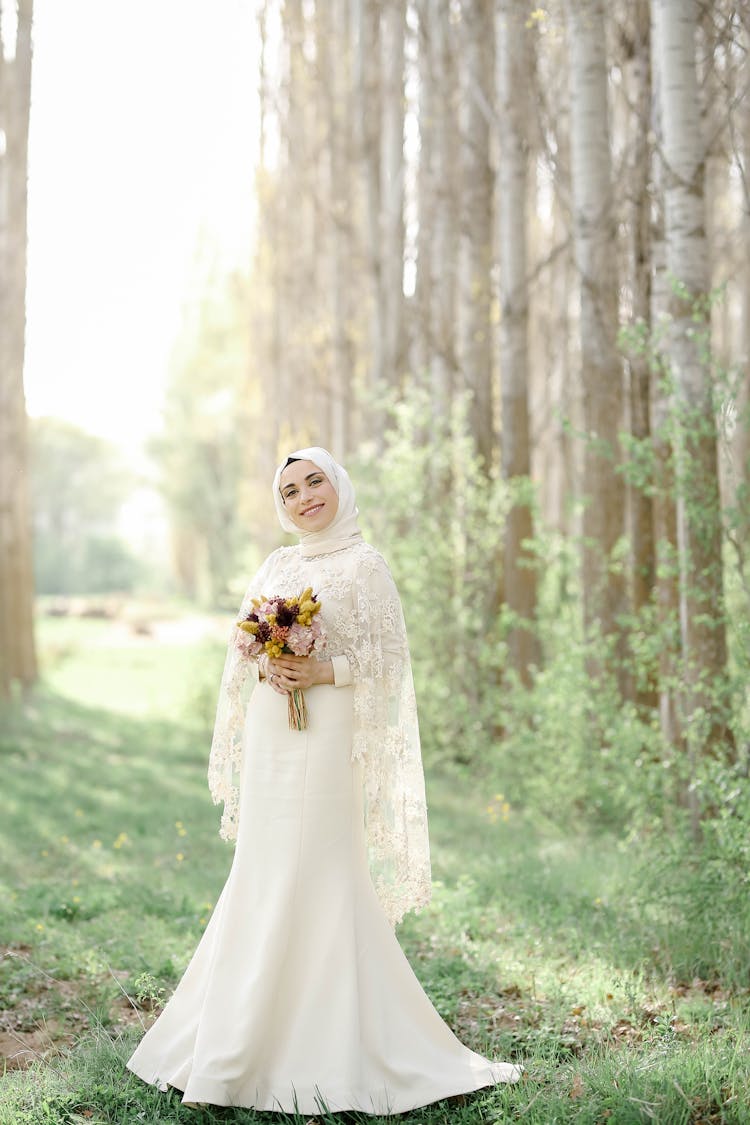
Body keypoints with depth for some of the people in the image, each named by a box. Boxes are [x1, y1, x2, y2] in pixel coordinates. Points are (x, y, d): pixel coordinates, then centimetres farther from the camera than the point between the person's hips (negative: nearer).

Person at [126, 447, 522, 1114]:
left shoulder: (363, 564, -1)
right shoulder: (277, 565, 15)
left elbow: (385, 655, -5)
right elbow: (243, 646, 15)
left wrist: (321, 672, -17)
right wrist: (267, 668, -6)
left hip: (324, 735, -6)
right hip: (268, 734, 6)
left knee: (319, 877, -7)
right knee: (265, 876, 8)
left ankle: (335, 1046, 1)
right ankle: (252, 1034, 17)